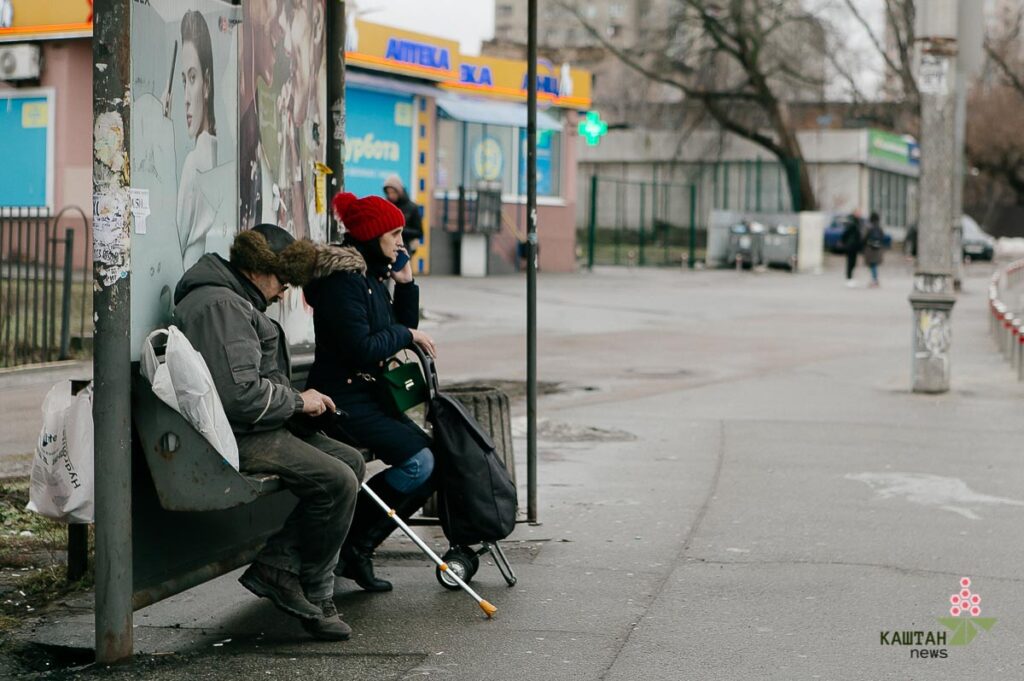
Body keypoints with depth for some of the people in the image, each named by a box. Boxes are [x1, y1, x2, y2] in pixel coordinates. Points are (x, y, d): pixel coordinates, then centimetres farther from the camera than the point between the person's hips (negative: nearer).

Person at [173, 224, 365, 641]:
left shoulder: (235, 301, 22)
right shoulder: (221, 305, -15)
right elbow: (240, 394, -25)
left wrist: (299, 400, 11)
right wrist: (297, 401, -10)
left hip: (253, 429, 12)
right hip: (233, 438, -12)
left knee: (350, 462, 6)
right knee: (337, 481, -20)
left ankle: (276, 564, 0)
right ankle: (313, 594, -2)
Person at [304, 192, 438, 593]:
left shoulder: (373, 275, 16)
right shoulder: (343, 278, -16)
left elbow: (403, 327, 17)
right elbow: (361, 350, -23)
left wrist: (405, 284, 5)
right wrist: (406, 334, -9)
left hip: (369, 394, 10)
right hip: (343, 398, -10)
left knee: (431, 460, 2)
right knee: (418, 462, -21)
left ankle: (358, 548, 6)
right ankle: (349, 544, -10)